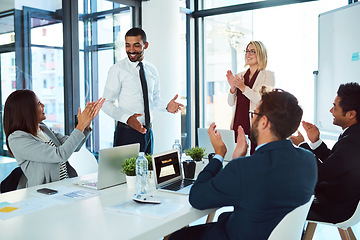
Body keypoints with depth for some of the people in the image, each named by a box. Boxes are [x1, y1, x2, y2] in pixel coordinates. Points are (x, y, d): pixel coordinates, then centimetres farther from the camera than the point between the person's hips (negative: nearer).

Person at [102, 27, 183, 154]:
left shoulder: (152, 70, 9)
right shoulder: (117, 70, -8)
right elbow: (107, 103, -10)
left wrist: (166, 106, -3)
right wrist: (127, 118, -26)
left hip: (147, 132, 5)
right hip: (126, 132, -5)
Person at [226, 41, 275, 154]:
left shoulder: (268, 75, 0)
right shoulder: (240, 76, 15)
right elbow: (231, 103, 13)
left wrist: (243, 87, -15)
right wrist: (233, 87, -4)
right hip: (238, 124, 5)